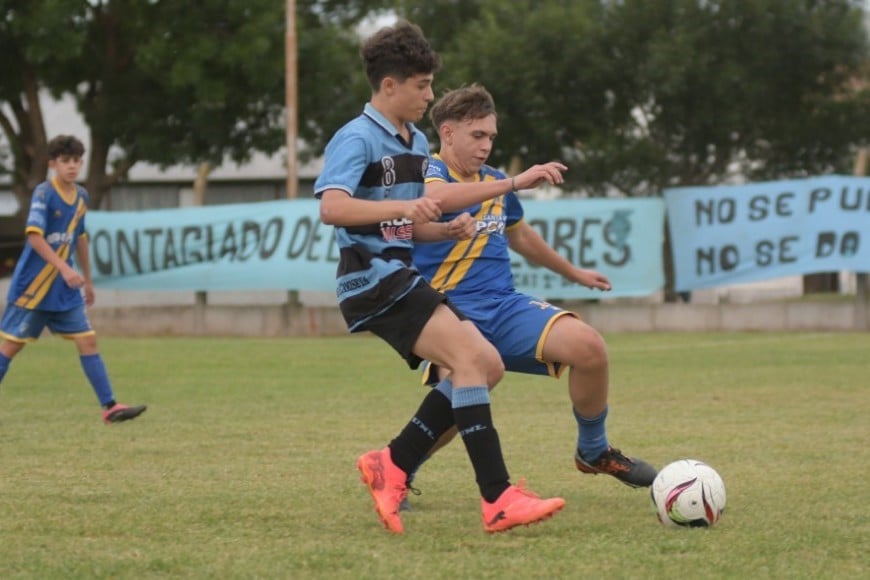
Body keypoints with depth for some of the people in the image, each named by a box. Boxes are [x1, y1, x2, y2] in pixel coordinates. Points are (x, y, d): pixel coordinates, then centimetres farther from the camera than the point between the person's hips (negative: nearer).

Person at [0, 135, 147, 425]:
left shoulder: (81, 196, 7)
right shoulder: (43, 193, -14)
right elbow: (34, 236, -23)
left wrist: (87, 279, 24)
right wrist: (64, 268, -30)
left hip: (65, 290, 6)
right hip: (32, 286, -6)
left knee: (87, 341, 0)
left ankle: (109, 407, -1)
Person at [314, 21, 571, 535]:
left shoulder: (417, 143, 18)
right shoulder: (356, 139, -10)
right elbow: (332, 207, -26)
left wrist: (449, 228, 5)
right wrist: (401, 207, -37)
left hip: (403, 276, 9)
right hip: (373, 278, -9)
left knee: (487, 365, 1)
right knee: (469, 357, -22)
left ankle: (392, 467, 5)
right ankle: (498, 500, -27)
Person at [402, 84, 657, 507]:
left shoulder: (495, 182, 17)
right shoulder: (429, 172, -5)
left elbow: (520, 237, 35)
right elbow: (439, 197, -32)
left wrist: (574, 274, 46)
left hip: (504, 306, 6)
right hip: (451, 309, -6)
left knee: (588, 345, -19)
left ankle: (594, 452, 6)